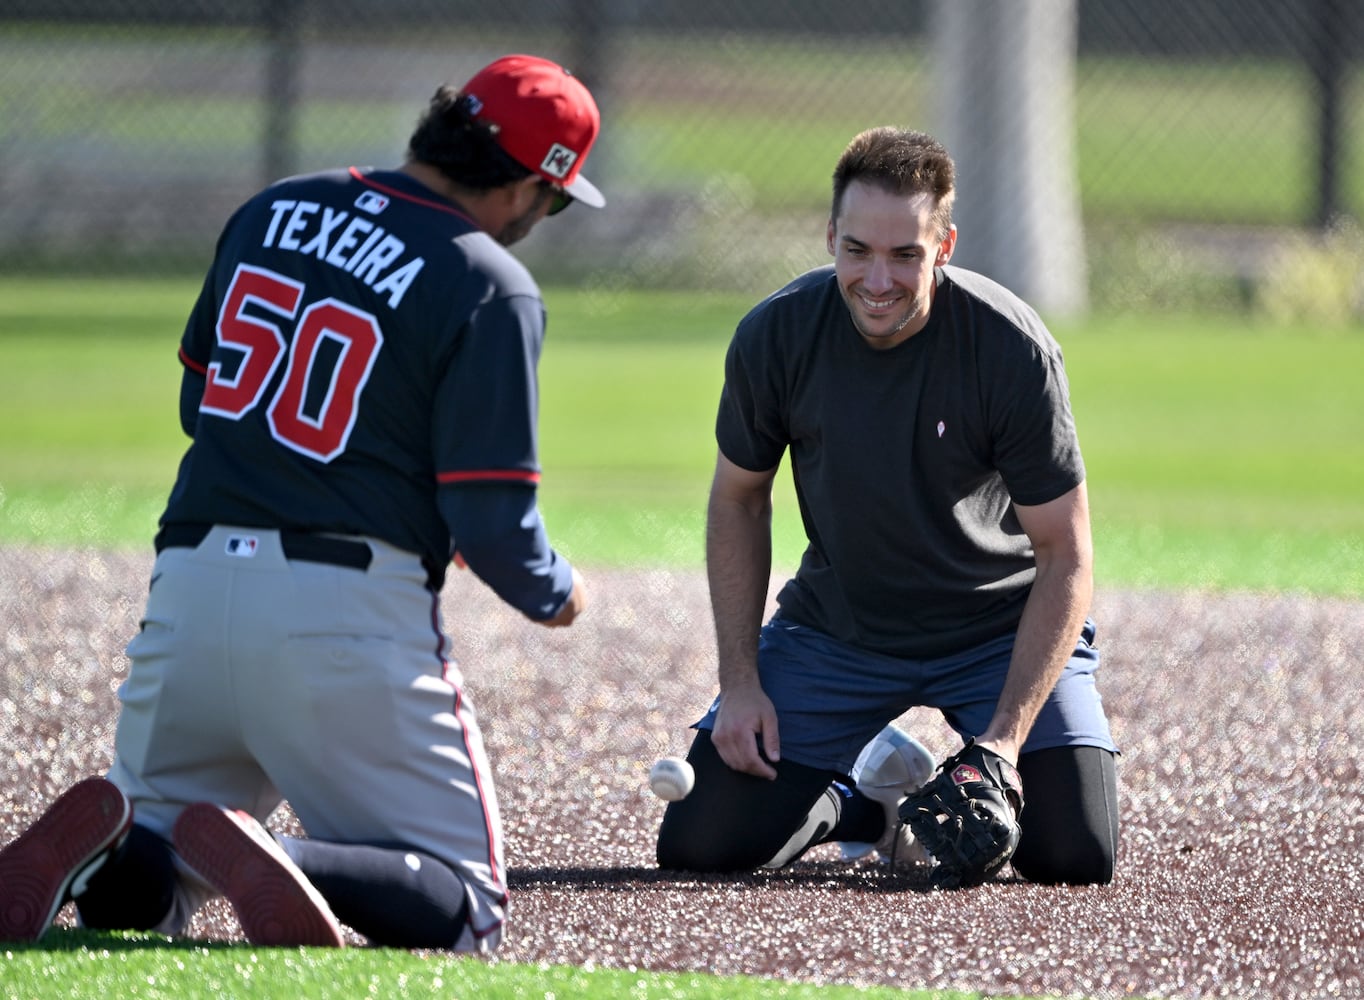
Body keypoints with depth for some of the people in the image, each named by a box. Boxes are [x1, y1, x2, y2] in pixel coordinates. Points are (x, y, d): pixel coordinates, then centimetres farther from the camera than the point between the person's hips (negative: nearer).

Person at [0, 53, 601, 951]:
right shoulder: (490, 287, -7)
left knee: (129, 888, 20)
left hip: (189, 586, 6)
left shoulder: (272, 212, 12)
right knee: (465, 903, 2)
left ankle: (99, 842, -18)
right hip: (350, 607, -5)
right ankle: (265, 865, -28)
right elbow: (492, 520, -9)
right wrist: (554, 596, 11)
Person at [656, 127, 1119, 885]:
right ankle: (875, 798, 19)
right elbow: (740, 498, 1)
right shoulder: (776, 336, -17)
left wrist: (1006, 737, -28)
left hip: (999, 626, -2)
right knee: (700, 840, -11)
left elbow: (1065, 557, -19)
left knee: (1076, 852, -19)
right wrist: (741, 680, -8)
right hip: (836, 625, 2)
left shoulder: (1012, 349, -25)